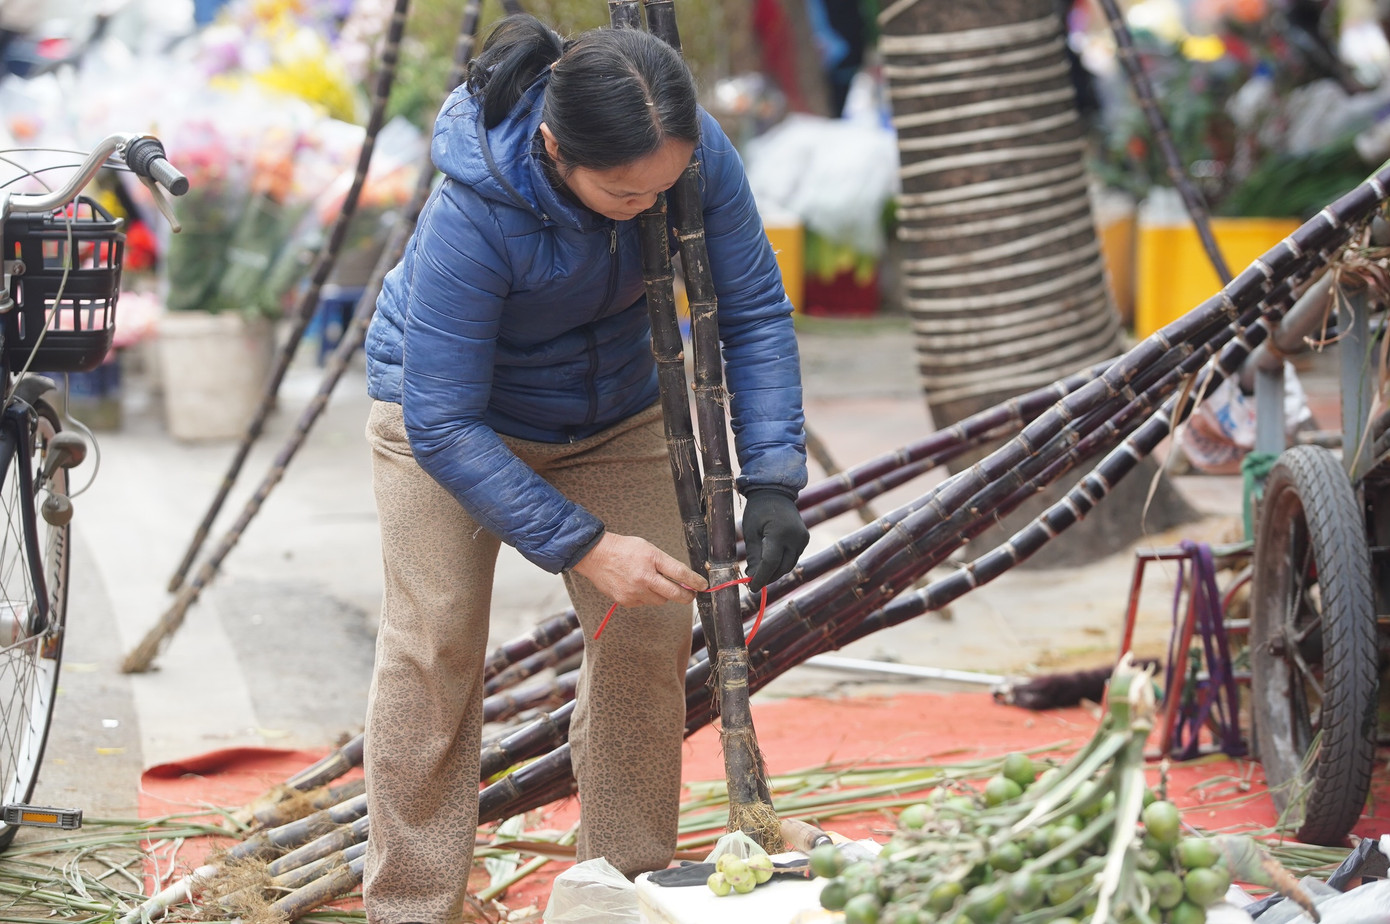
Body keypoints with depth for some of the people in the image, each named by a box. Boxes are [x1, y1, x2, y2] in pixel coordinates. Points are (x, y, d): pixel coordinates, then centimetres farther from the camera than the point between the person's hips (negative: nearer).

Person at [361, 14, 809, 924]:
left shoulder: (695, 150, -29)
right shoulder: (471, 215, -40)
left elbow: (755, 311, -17)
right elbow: (443, 425, -35)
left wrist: (773, 478, -28)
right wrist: (585, 547, -38)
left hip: (613, 411, 4)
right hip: (452, 409, -4)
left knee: (651, 631, -3)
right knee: (437, 643, -12)